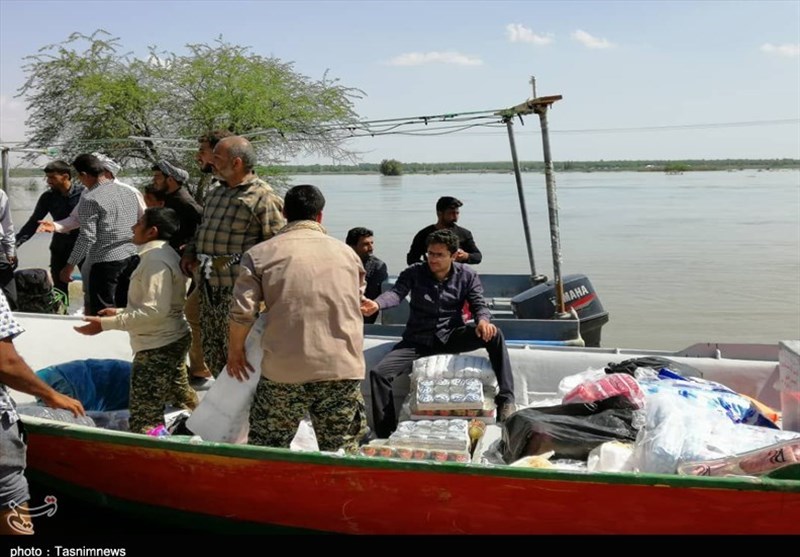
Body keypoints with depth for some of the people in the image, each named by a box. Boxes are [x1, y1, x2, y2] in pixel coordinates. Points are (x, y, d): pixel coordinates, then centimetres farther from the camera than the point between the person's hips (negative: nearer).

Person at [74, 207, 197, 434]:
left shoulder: (156, 260, -18)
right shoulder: (164, 255, 13)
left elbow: (155, 310, -25)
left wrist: (106, 324, -23)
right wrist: (121, 312, 15)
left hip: (158, 348, -11)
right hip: (171, 341, 11)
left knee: (144, 423, -6)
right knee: (182, 401, 21)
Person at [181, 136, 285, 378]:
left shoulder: (262, 197, -12)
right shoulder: (215, 193, 16)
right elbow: (203, 228, 28)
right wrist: (190, 252, 11)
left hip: (237, 289, -9)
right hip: (209, 287, 9)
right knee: (212, 354, 18)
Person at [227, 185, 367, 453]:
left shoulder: (260, 254, 3)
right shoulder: (347, 253, 12)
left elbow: (242, 311, -3)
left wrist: (235, 349, 13)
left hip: (284, 370, -1)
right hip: (343, 369, 2)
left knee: (265, 450, 13)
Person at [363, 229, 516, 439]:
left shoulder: (467, 276, 1)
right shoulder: (414, 272, -4)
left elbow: (478, 304, -5)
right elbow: (396, 292, -20)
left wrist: (483, 321, -32)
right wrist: (377, 304, -45)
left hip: (451, 336, 0)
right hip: (418, 340, 0)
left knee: (494, 335, -27)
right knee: (379, 373, -20)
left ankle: (505, 400, -23)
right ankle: (385, 435, -11)